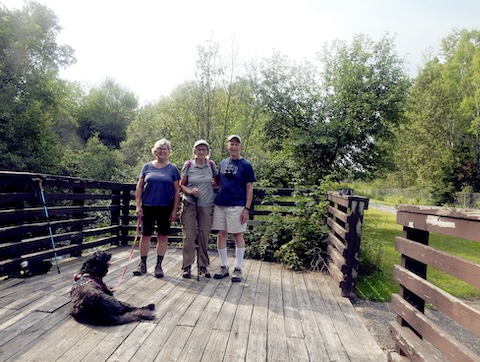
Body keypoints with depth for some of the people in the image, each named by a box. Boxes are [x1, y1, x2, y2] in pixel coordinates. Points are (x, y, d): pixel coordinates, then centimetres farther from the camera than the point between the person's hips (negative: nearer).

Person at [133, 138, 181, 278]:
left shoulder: (173, 169, 3)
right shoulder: (147, 166, 5)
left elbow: (177, 191, 1)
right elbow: (139, 187, 7)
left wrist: (175, 210, -4)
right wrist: (138, 206, -1)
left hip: (165, 208, -1)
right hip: (148, 206, 1)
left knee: (162, 236, 6)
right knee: (146, 235, 7)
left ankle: (159, 265, 18)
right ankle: (143, 264, 21)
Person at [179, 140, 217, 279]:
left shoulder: (211, 165, 3)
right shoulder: (188, 165, 0)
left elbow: (217, 181, 16)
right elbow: (181, 185, 3)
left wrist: (212, 183, -5)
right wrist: (190, 191, -15)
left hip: (206, 205, 1)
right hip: (189, 204, -1)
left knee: (204, 236, 5)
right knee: (188, 235, -1)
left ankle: (202, 266, 18)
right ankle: (187, 266, 11)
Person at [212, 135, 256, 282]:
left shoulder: (246, 165, -3)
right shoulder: (223, 163, 10)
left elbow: (249, 188, -5)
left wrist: (247, 209, -11)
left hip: (237, 206, -4)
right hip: (220, 204, 5)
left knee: (238, 235, 3)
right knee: (221, 234, 8)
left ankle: (238, 269, 14)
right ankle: (223, 267, 21)